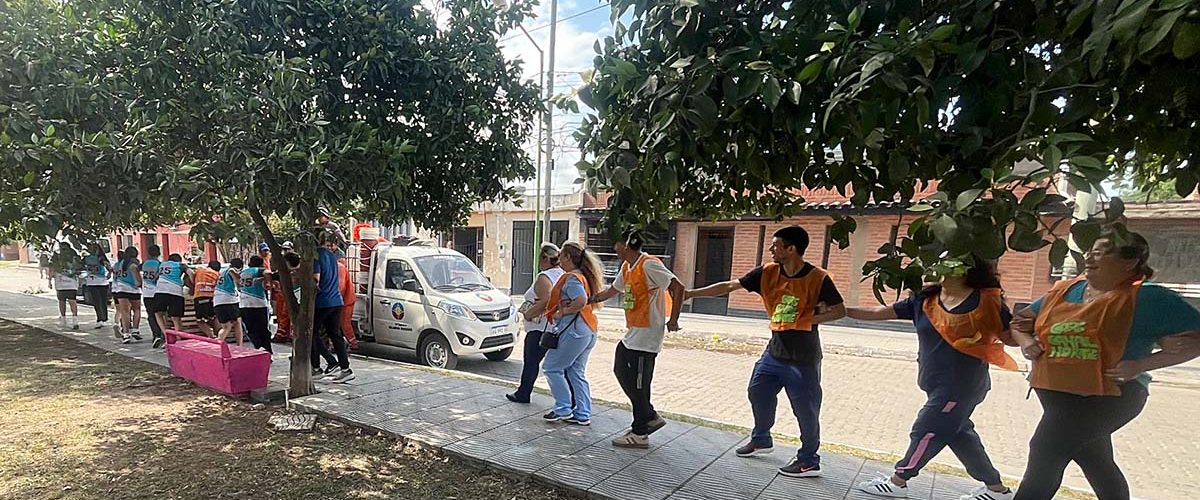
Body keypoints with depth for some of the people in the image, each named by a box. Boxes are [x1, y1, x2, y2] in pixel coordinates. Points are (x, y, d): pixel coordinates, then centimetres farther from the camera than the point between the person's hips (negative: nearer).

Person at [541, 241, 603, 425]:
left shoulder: (572, 277, -13)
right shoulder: (584, 276, 16)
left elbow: (581, 301, -28)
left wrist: (563, 312, -15)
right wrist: (563, 310, 14)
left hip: (573, 330, -10)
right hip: (589, 331, 10)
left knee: (551, 368, 3)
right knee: (576, 372, 14)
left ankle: (563, 410, 7)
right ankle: (583, 414, 16)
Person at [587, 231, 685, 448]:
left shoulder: (649, 264, -17)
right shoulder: (627, 267, 13)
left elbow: (678, 287, -21)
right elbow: (612, 291, 26)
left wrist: (673, 320, -19)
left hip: (646, 334, -10)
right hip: (632, 334, 10)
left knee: (637, 383, -1)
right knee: (621, 372, 14)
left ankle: (640, 434, 14)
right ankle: (650, 417, 26)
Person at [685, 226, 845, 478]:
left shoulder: (818, 278, -16)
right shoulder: (767, 273, -6)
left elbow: (840, 310, -8)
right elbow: (729, 286, -5)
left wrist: (807, 320, -18)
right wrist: (691, 293, -7)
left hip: (803, 357, -5)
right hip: (775, 351, 6)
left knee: (805, 409, 4)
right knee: (757, 393, 17)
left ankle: (809, 461, 23)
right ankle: (761, 440, 40)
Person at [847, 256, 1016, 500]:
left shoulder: (985, 301, -12)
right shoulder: (924, 300, 1)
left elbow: (1010, 336, -5)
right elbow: (880, 313, 1)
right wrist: (842, 310, -3)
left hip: (959, 385, -6)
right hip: (938, 384, 6)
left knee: (927, 431, 2)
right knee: (956, 432, 18)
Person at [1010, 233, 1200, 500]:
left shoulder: (1147, 298, -8)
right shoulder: (1063, 291, 7)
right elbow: (1020, 321, 16)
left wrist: (1140, 365, -19)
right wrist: (1025, 341, -5)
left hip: (1106, 397, -6)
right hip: (1056, 395, 6)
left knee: (1045, 452, -12)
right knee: (1096, 463, 22)